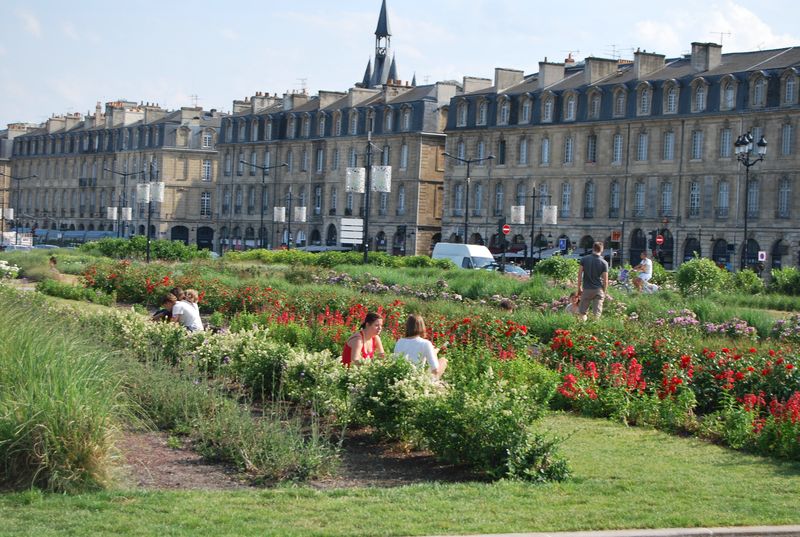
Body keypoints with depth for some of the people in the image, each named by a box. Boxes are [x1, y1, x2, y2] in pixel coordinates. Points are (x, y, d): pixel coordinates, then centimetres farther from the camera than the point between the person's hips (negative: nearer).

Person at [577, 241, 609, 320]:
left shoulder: (584, 259, -2)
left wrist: (579, 288, 8)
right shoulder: (604, 263, -4)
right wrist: (604, 292, 9)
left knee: (582, 312, 9)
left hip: (586, 289, 0)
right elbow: (605, 280, -4)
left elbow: (579, 274, 0)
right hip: (598, 290, 0)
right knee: (597, 313, 3)